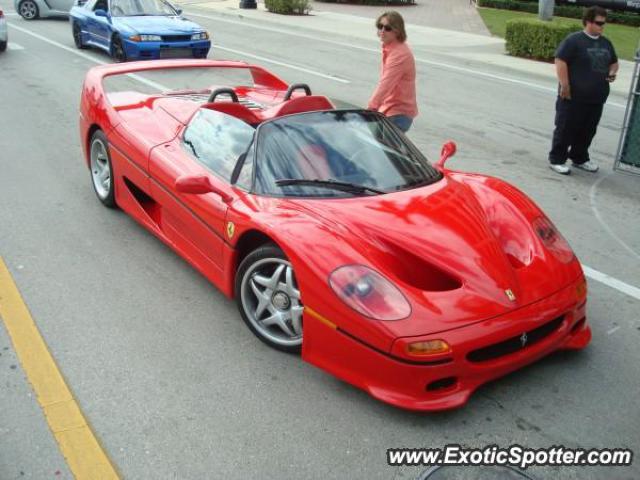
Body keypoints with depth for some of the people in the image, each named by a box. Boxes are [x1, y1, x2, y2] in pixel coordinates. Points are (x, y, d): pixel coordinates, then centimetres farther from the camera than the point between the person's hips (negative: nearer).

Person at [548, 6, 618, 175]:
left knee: (588, 131, 14)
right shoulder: (574, 40, -9)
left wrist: (612, 72, 4)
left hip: (596, 98, 7)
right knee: (565, 129, -1)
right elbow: (560, 61, -15)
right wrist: (565, 86, -18)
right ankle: (556, 160, 9)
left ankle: (580, 158, 29)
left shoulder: (606, 43, 15)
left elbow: (614, 62, 27)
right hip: (573, 97, -7)